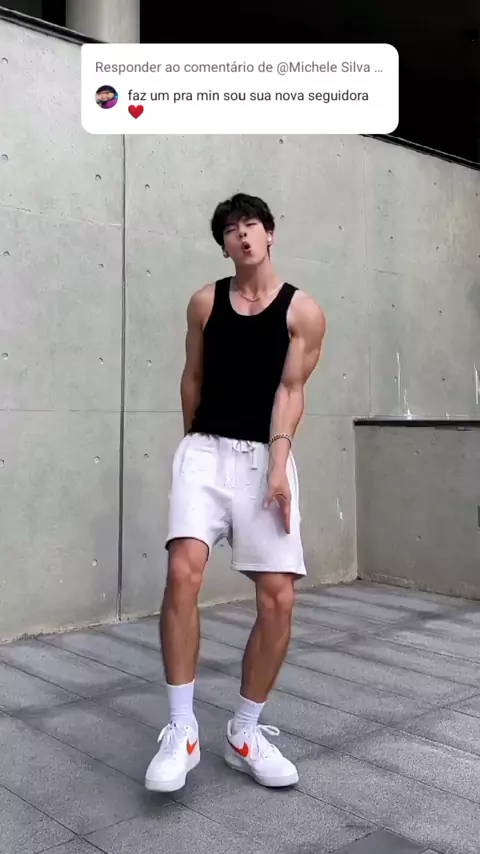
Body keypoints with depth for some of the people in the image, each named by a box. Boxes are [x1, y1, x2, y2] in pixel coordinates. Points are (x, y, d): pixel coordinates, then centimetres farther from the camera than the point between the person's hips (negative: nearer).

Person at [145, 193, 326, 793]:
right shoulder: (205, 302, 10)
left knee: (278, 597, -7)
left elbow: (291, 390, -4)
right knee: (183, 570, -23)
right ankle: (182, 731, -10)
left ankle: (244, 734, 12)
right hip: (206, 451, 1)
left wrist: (278, 464, -16)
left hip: (267, 457, 0)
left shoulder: (304, 311, 4)